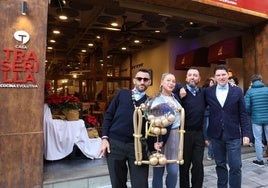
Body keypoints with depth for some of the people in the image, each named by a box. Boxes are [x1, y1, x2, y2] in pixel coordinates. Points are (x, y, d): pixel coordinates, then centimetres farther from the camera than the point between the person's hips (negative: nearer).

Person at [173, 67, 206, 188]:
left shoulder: (203, 92, 6)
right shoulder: (180, 91, -5)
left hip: (199, 133, 3)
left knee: (198, 165, 9)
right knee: (184, 165, 12)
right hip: (185, 133, -3)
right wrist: (180, 97, -24)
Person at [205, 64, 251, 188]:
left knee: (235, 166, 2)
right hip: (216, 135, 1)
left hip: (233, 135, -1)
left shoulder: (237, 91, 0)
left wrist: (246, 133, -5)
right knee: (220, 165, 14)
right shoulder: (208, 92, 2)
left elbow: (243, 114, -1)